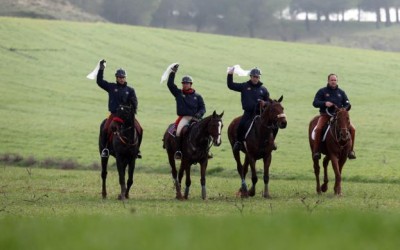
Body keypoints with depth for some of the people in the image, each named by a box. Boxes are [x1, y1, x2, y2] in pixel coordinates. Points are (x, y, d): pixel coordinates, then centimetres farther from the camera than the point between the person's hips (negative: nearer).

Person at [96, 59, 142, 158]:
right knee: (106, 128, -24)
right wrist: (101, 69, -4)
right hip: (114, 113, -1)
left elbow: (134, 102, 8)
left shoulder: (130, 90, 11)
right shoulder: (111, 87, 8)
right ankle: (105, 148, -6)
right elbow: (99, 81, 3)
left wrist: (133, 110, -11)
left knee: (139, 129, -13)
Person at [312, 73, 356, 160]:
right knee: (318, 129, -31)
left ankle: (351, 150, -3)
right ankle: (316, 151, -22)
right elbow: (315, 103, -1)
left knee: (352, 129, -16)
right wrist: (324, 103, -20)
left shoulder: (341, 92, 16)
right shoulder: (322, 91, 7)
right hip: (325, 115, -3)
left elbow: (347, 104, 13)